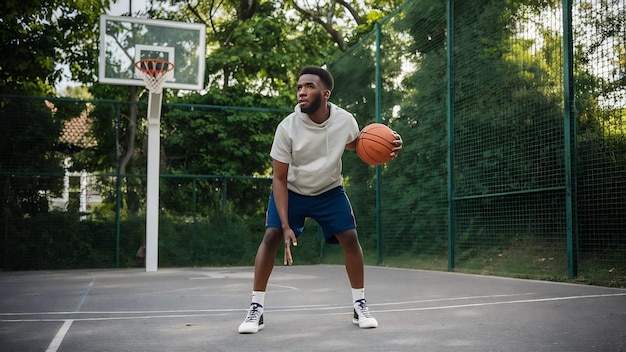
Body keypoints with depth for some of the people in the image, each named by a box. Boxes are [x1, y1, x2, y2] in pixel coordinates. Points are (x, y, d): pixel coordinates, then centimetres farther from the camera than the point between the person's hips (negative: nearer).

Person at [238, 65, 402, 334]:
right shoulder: (287, 127, -28)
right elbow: (279, 179, -21)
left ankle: (360, 306, 9)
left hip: (329, 191, 2)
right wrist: (286, 225, -27)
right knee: (271, 237, -15)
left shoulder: (345, 120, -21)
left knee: (350, 238, -8)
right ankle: (256, 309, -4)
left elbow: (354, 145, 5)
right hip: (292, 190, -2)